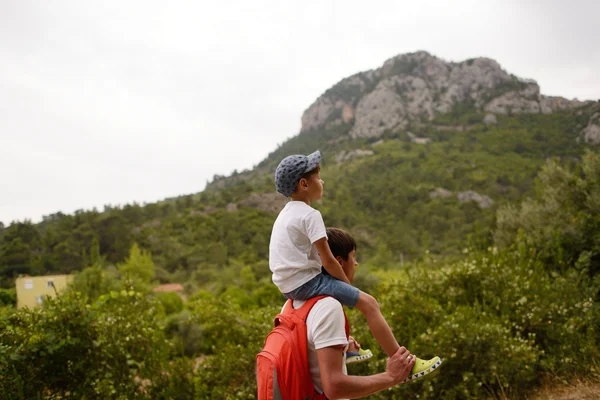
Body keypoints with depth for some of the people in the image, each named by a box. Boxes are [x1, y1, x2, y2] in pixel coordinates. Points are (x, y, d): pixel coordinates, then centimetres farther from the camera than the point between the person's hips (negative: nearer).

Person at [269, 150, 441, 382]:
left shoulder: (286, 213, 14)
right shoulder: (310, 215, -16)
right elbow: (328, 261, -17)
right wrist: (349, 284, -2)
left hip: (288, 284, 10)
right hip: (305, 282, -10)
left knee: (338, 289, 36)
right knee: (369, 303, -9)